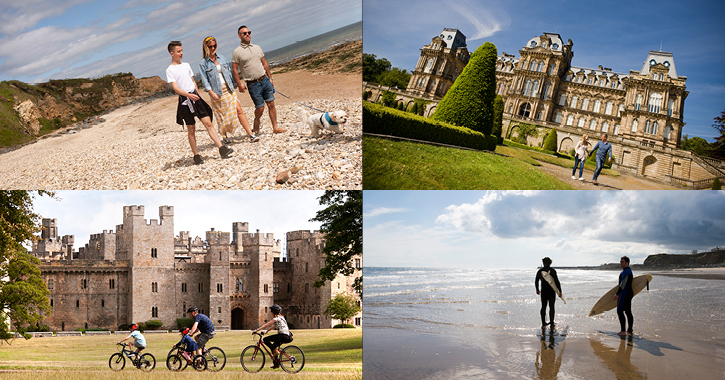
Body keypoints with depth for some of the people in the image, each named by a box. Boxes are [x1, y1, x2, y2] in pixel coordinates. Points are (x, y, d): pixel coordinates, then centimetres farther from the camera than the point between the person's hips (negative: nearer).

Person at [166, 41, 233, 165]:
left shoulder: (186, 65, 14)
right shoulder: (170, 70, -4)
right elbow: (175, 88, -13)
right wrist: (189, 95, -26)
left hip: (195, 97, 4)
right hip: (184, 100, -4)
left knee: (208, 122, -5)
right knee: (191, 129, 1)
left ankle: (222, 149, -10)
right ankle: (196, 156, 10)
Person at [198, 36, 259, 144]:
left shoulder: (222, 58, 11)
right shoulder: (203, 63, -1)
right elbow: (204, 80, -7)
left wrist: (234, 85, 17)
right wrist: (211, 92, -18)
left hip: (229, 90, 3)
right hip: (217, 93, -3)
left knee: (239, 111, -7)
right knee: (222, 116, 5)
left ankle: (251, 135, -10)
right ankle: (224, 136, 25)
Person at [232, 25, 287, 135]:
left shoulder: (257, 48, 12)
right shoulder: (237, 52, -4)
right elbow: (234, 70, -4)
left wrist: (270, 78, 15)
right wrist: (239, 85, -9)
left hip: (265, 80, 5)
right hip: (253, 84, -5)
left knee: (271, 104, 0)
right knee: (260, 107, -2)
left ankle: (275, 128, 5)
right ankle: (256, 127, 24)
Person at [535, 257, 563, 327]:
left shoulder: (540, 271, 3)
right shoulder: (552, 270, -8)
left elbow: (536, 281, 11)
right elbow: (557, 281, -12)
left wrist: (537, 290, 26)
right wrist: (559, 291, -7)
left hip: (543, 292, 3)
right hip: (551, 292, -3)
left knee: (543, 307, 10)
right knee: (551, 307, 1)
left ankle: (543, 322, 12)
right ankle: (551, 323, 1)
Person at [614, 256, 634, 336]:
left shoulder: (626, 271, -16)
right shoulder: (629, 271, 18)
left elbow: (623, 284, -23)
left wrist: (617, 294, -25)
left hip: (625, 293, -11)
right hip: (629, 293, 11)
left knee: (620, 311, -10)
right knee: (628, 312, 13)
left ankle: (623, 331, -11)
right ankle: (630, 330, 17)